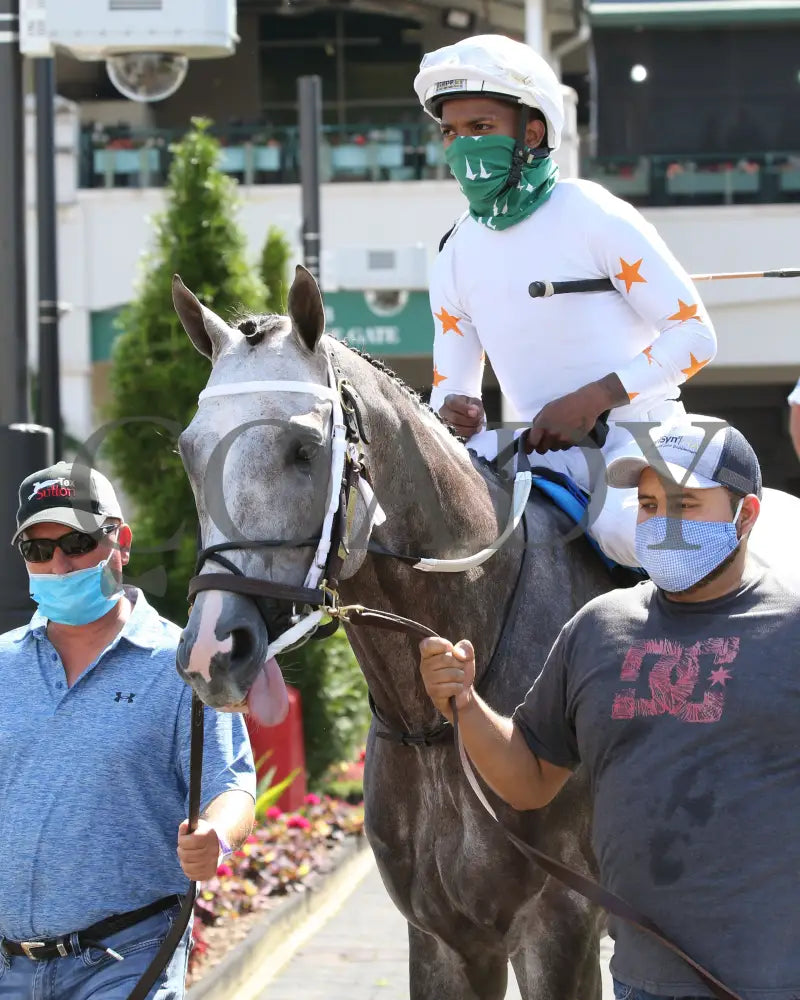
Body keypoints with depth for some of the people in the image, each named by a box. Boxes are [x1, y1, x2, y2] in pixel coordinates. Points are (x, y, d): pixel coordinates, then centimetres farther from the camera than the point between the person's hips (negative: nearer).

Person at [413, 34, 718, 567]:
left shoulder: (597, 217, -8)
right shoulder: (455, 256, 8)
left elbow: (695, 334, -9)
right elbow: (451, 385, 14)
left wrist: (594, 397, -21)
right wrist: (454, 410, -12)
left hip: (638, 429, -5)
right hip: (546, 444, 5)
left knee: (624, 527, -36)